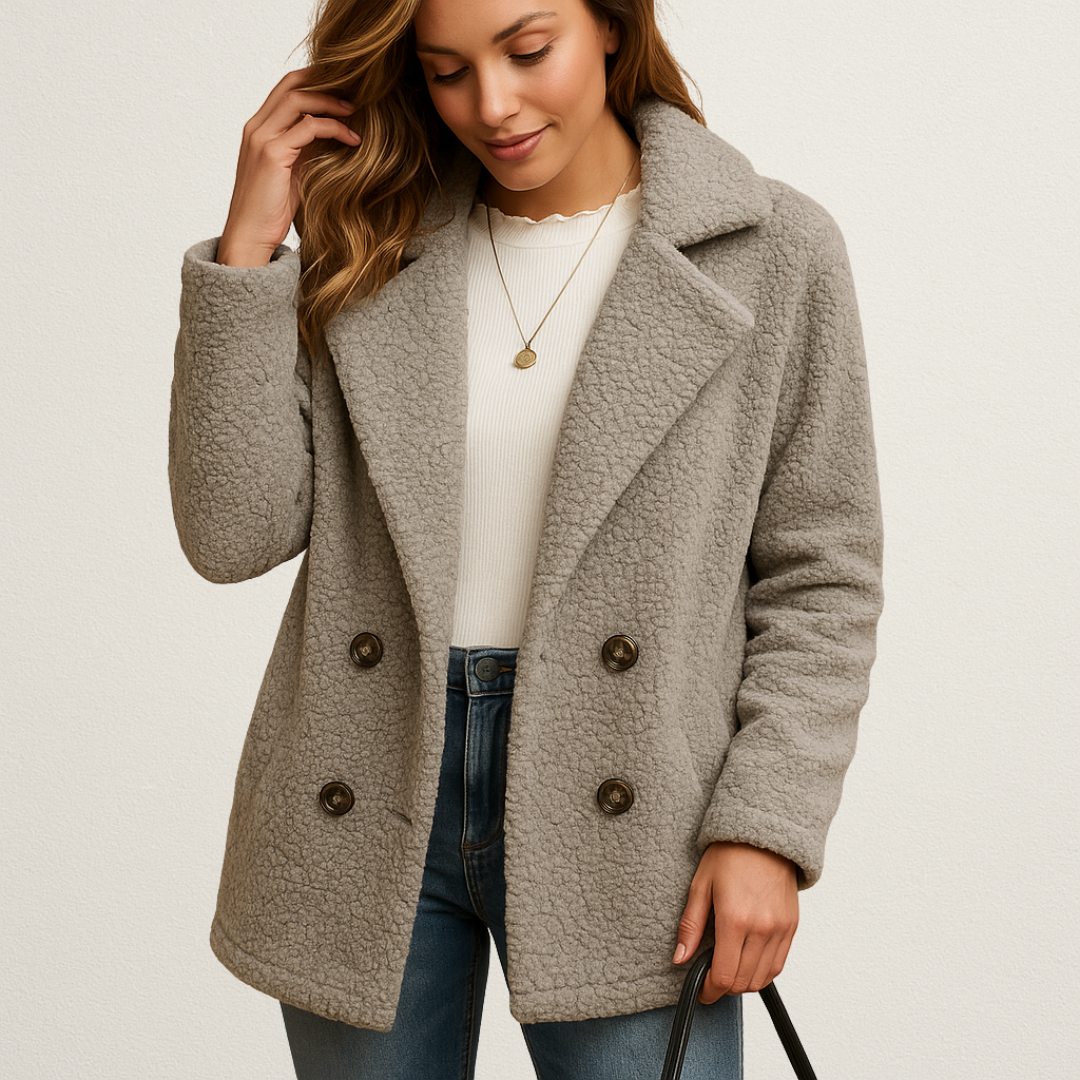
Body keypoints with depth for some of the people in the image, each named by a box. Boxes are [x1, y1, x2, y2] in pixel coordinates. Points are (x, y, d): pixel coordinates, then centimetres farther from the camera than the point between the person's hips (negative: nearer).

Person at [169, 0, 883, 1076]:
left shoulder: (771, 253, -2)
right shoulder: (367, 253, 4)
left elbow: (820, 578, 0)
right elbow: (232, 535, -4)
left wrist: (766, 827, -9)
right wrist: (248, 247, -8)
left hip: (618, 822, -2)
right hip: (363, 804, 2)